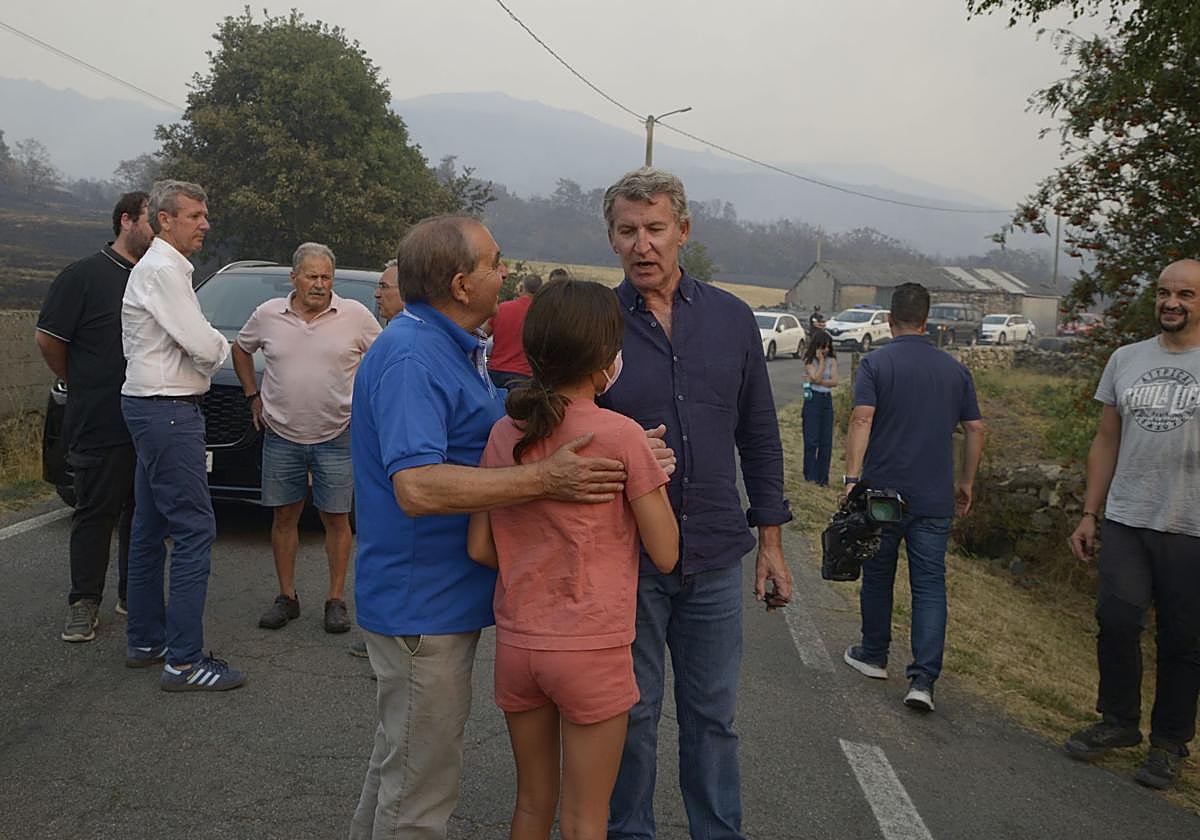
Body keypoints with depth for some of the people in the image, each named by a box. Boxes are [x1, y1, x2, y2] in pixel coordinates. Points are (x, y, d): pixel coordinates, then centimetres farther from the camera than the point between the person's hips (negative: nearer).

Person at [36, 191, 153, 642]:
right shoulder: (84, 275, -5)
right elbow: (47, 338, -3)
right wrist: (82, 385, 4)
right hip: (100, 424, -5)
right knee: (96, 512, 2)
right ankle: (84, 603, 13)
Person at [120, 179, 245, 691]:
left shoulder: (157, 267, 19)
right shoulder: (164, 270, -14)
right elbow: (204, 346, -20)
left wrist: (207, 348, 0)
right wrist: (220, 347, 1)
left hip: (152, 406, 11)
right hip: (167, 410, -11)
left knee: (151, 528, 15)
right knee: (194, 530, -11)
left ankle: (144, 640, 25)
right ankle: (183, 660, -8)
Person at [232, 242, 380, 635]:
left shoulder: (356, 315, -3)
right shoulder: (268, 315, 2)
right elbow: (241, 349, 19)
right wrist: (253, 396, 12)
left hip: (337, 436, -2)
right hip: (281, 435, 2)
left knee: (336, 519, 3)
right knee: (284, 516, 8)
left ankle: (336, 599, 14)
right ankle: (286, 597, 21)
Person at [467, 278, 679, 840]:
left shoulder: (504, 434, 0)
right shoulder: (622, 436, -14)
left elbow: (480, 550, 2)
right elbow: (665, 554, -10)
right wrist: (653, 467, 3)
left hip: (516, 643, 5)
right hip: (592, 650, -5)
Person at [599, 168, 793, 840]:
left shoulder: (731, 318, 3)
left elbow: (759, 437, 8)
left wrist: (771, 540, 8)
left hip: (715, 558, 2)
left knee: (713, 716, 14)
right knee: (631, 717, 12)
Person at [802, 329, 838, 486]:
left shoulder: (832, 360, 7)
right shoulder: (810, 361, -2)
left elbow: (834, 381, -4)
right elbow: (816, 377, -16)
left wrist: (819, 381, -14)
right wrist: (821, 360, -10)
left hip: (827, 400, 4)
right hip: (812, 400, -3)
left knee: (826, 442, 3)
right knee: (811, 441, -5)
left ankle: (822, 478, 11)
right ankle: (810, 476, 5)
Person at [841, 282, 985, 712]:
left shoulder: (876, 363, -5)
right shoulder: (955, 369, 7)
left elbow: (861, 421, -17)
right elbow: (975, 429, 9)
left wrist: (851, 478, -19)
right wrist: (965, 483, 18)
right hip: (935, 498, 2)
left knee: (877, 576, 15)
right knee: (930, 584, 3)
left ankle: (873, 656, 30)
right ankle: (923, 679, -5)